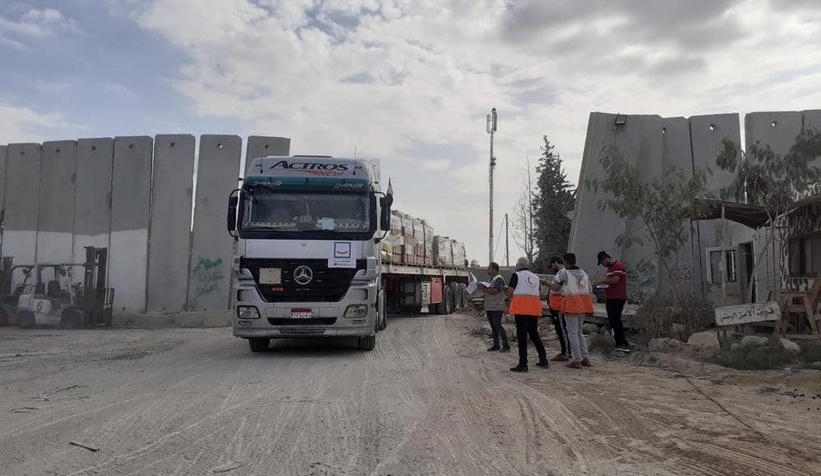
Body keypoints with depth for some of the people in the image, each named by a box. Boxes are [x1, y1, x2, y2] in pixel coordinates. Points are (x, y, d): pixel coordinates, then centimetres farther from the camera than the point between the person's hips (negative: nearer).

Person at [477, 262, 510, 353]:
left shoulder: (499, 279, -11)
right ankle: (496, 345, 13)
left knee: (498, 325, -13)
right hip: (489, 307, 9)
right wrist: (482, 287, 4)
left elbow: (494, 291, -22)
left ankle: (506, 346, -11)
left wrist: (484, 288, -15)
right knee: (493, 327, 9)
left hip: (497, 307, -9)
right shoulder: (491, 279, 18)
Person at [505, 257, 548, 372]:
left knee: (522, 335, -3)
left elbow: (509, 293, -3)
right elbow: (534, 292, 15)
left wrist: (512, 296, 19)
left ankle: (523, 364, -4)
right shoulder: (535, 277, 18)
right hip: (534, 307, 5)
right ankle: (543, 360, 22)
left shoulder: (516, 275, 2)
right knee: (534, 334, 18)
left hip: (521, 307, -5)